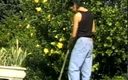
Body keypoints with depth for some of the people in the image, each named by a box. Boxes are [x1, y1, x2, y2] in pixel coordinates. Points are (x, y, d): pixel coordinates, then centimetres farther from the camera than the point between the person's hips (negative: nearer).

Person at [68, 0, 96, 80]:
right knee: (86, 70, 8)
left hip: (81, 41, -8)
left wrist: (71, 40, 7)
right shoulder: (90, 14, 12)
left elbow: (74, 34, -11)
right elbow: (93, 30, 18)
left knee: (73, 68, -8)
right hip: (90, 42, 9)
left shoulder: (78, 15, -12)